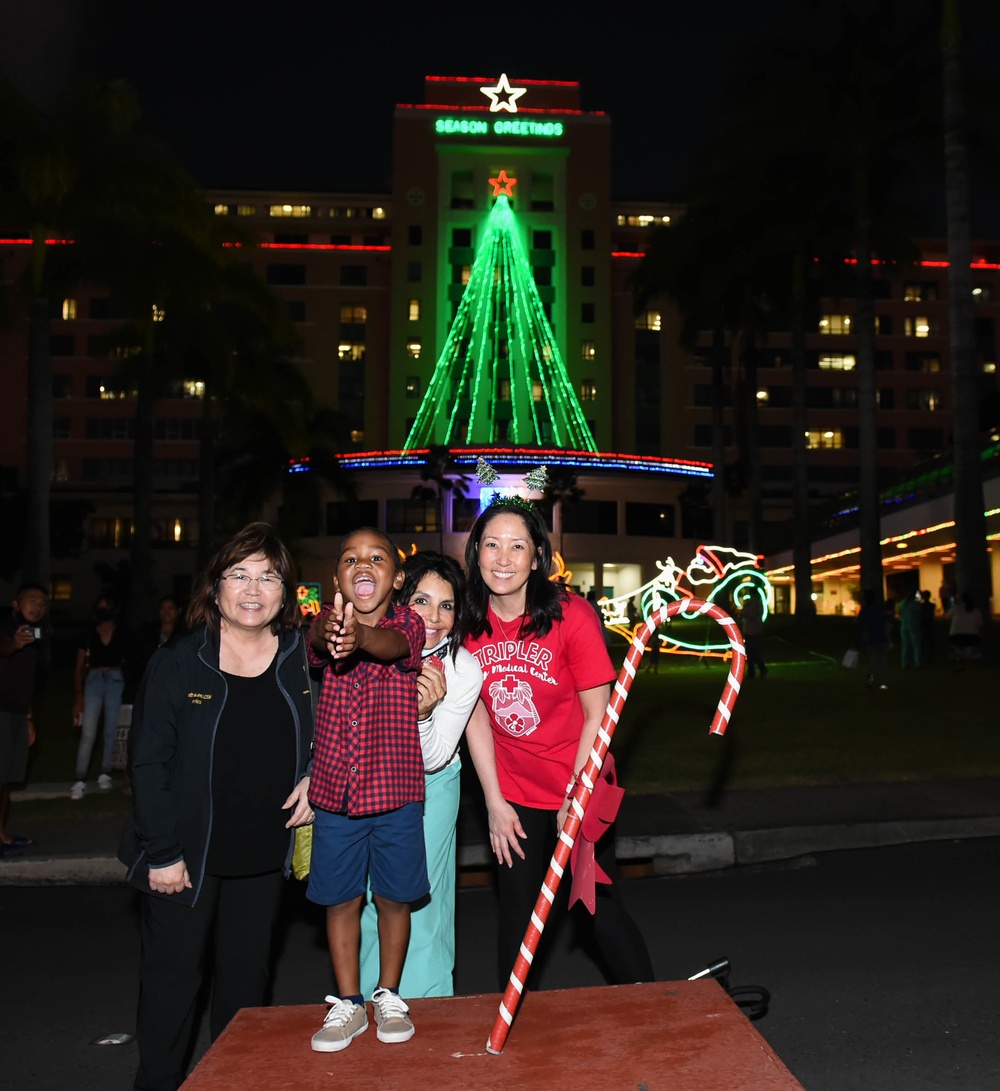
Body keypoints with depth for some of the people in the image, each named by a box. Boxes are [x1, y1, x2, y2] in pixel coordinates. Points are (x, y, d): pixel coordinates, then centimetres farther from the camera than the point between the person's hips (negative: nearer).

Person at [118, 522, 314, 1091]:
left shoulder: (303, 658, -3)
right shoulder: (177, 662, -11)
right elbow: (148, 761, -10)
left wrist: (315, 776, -5)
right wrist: (161, 851, -13)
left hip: (264, 852, 3)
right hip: (186, 852, -3)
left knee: (249, 974, 18)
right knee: (174, 974, 10)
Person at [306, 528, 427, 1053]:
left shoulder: (408, 624, -5)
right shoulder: (327, 625, -1)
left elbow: (393, 645, -29)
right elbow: (320, 640, -26)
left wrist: (359, 635, -53)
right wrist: (327, 632, -52)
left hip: (396, 790, -1)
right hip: (334, 791, 2)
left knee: (393, 897, 12)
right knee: (340, 898, 12)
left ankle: (388, 995, 33)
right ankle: (348, 1004, 30)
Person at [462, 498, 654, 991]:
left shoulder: (570, 614, -17)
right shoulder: (471, 623, -7)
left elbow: (597, 715, -13)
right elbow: (476, 716, -1)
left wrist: (576, 798, -12)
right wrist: (495, 802, -3)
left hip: (580, 789, -3)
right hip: (515, 797, 3)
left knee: (600, 905, 7)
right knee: (517, 914, 13)